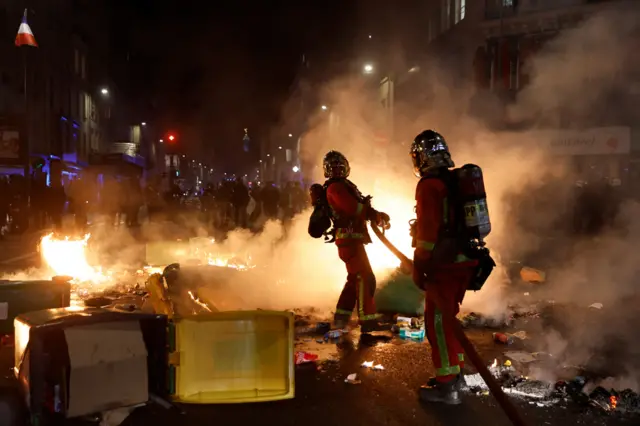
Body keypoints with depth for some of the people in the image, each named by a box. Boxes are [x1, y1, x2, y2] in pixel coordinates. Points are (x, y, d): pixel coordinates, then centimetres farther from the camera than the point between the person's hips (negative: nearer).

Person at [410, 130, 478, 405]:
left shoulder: (430, 185, -14)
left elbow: (427, 229, -19)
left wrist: (419, 267, -14)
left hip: (444, 263, -9)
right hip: (463, 260, 9)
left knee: (437, 321, -2)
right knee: (447, 317, 20)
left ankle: (446, 386, 3)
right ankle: (455, 372, 30)